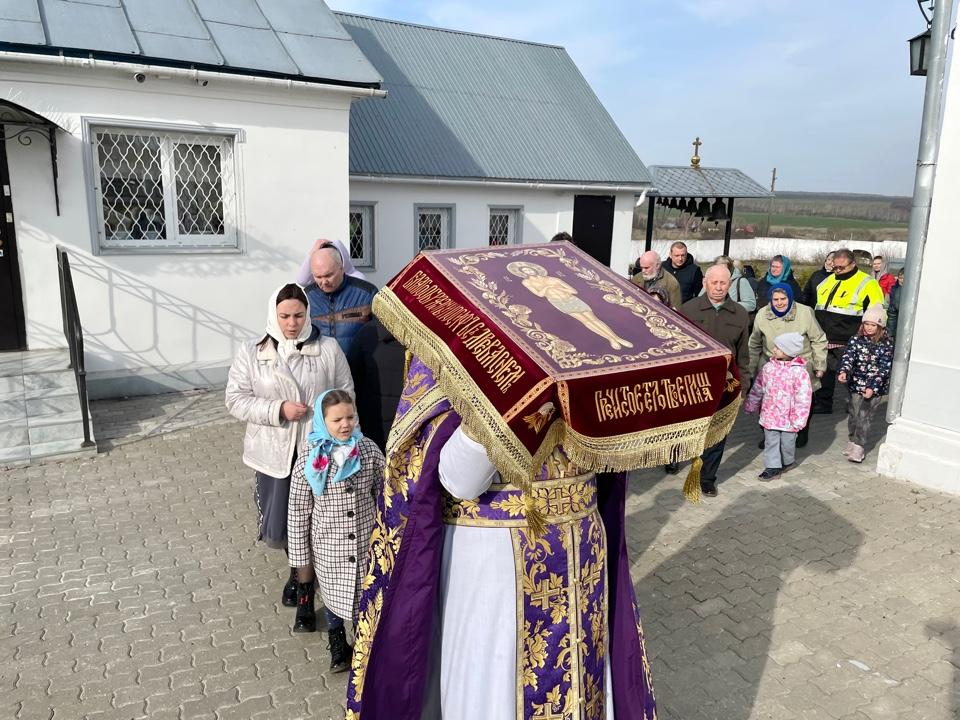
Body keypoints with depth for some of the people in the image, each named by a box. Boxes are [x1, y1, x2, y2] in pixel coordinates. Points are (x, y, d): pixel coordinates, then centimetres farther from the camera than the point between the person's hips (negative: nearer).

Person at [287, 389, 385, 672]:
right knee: (333, 595, 19)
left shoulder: (369, 450, -11)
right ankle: (337, 644, 46)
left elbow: (382, 495, 0)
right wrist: (302, 560, -4)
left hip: (366, 544, 1)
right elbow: (298, 512, -8)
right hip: (328, 548, -1)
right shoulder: (309, 461, -16)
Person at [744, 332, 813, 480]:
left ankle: (787, 462, 37)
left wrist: (798, 419, -14)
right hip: (770, 414, 4)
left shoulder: (799, 372, -16)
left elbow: (803, 397, -14)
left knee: (787, 442, 14)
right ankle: (773, 467, 14)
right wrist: (750, 406, 13)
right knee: (770, 441, 6)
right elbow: (758, 389, 9)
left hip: (788, 417, -4)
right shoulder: (768, 367, -1)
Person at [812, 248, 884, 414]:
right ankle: (822, 406, 24)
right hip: (823, 340, 6)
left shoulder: (867, 284, -6)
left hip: (847, 343, -6)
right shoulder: (827, 281, 15)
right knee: (823, 374, 13)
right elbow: (814, 306, 26)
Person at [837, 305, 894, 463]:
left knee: (864, 416, -5)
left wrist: (873, 387, -17)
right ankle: (852, 441, 26)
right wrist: (843, 371, -32)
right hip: (856, 385, 3)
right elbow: (847, 357, -11)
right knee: (853, 413, 10)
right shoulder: (856, 340, -1)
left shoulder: (886, 346, -6)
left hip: (874, 388, -3)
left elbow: (884, 369, -8)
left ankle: (859, 446, 2)